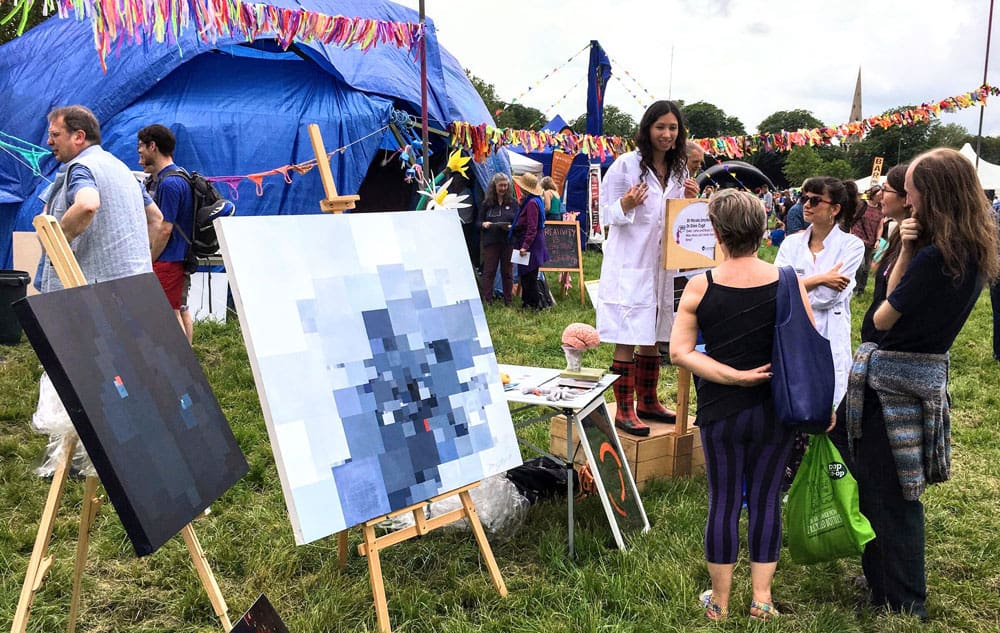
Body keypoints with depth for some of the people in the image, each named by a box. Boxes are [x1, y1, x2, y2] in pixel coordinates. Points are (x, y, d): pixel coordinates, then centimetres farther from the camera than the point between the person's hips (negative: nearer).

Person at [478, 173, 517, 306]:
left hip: (508, 242, 0)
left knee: (507, 272, 7)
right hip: (490, 242, 0)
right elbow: (478, 222, 11)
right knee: (488, 272, -3)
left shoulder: (513, 203, 8)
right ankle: (486, 301, -2)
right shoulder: (487, 203, 9)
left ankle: (508, 302, 15)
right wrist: (483, 224, -11)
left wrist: (511, 227, -15)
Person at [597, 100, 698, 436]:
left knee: (652, 338, 14)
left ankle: (647, 401, 27)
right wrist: (626, 204, -26)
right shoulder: (626, 164, -7)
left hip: (662, 264, 6)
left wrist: (691, 200, -3)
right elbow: (607, 213, -5)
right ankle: (624, 410, 2)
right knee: (627, 340, -5)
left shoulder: (679, 170, 11)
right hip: (630, 265, -6)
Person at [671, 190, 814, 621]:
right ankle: (762, 599, 24)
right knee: (766, 500, 13)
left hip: (721, 412, -1)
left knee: (723, 500, 10)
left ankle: (719, 601, 24)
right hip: (775, 411, 1)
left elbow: (679, 352, -13)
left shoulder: (700, 287, -10)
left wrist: (733, 375, -13)